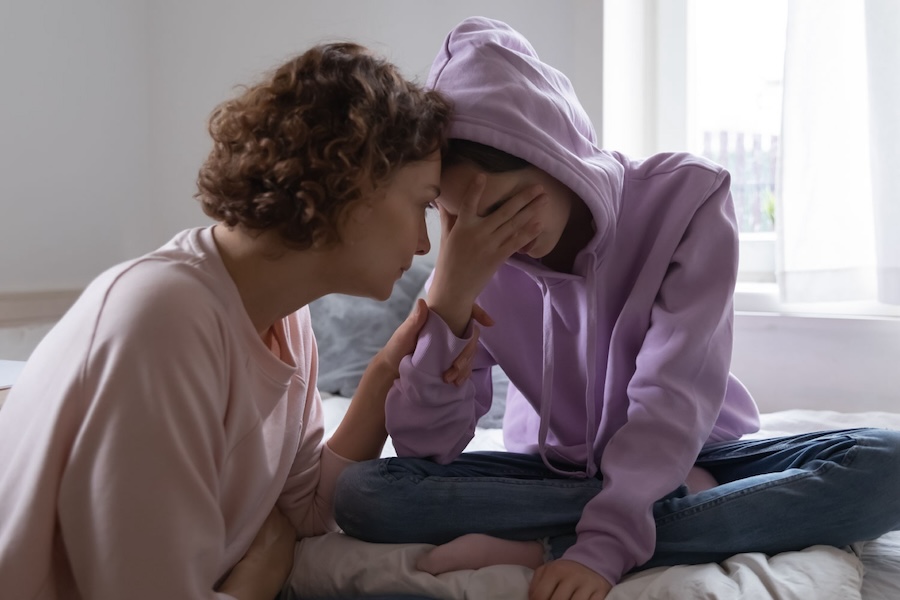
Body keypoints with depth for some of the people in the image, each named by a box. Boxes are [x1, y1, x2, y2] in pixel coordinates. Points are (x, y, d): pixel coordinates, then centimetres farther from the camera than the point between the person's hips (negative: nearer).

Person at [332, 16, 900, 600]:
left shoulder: (685, 196, -16)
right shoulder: (473, 254, -10)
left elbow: (674, 397, -25)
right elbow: (423, 447, -15)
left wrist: (605, 545, -38)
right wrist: (448, 300, -28)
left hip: (692, 455, -1)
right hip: (551, 471, 1)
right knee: (360, 491, -24)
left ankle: (539, 547, -31)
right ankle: (678, 502, -20)